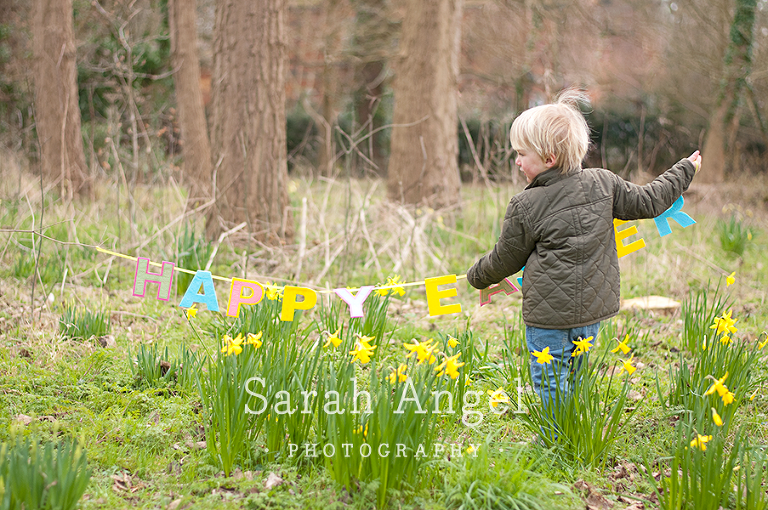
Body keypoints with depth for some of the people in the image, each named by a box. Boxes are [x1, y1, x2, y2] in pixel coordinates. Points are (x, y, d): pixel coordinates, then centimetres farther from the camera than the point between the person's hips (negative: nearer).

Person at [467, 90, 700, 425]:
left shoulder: (525, 207, -12)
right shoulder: (603, 183, -1)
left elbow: (505, 260, -1)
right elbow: (646, 202, 8)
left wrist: (476, 277, 20)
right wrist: (685, 170, 24)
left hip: (549, 312, -6)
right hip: (592, 307, 6)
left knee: (549, 382, 4)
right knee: (576, 378, 20)